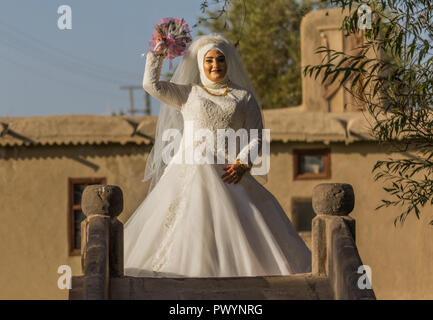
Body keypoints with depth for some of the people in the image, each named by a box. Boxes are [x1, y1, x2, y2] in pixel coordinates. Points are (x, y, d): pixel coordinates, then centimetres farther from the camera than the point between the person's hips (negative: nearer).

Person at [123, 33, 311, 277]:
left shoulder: (244, 97, 14)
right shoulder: (188, 94, 14)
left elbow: (256, 136, 9)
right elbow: (152, 85, 4)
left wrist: (243, 163, -7)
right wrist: (157, 54, 14)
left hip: (227, 174, 1)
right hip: (191, 172, -1)